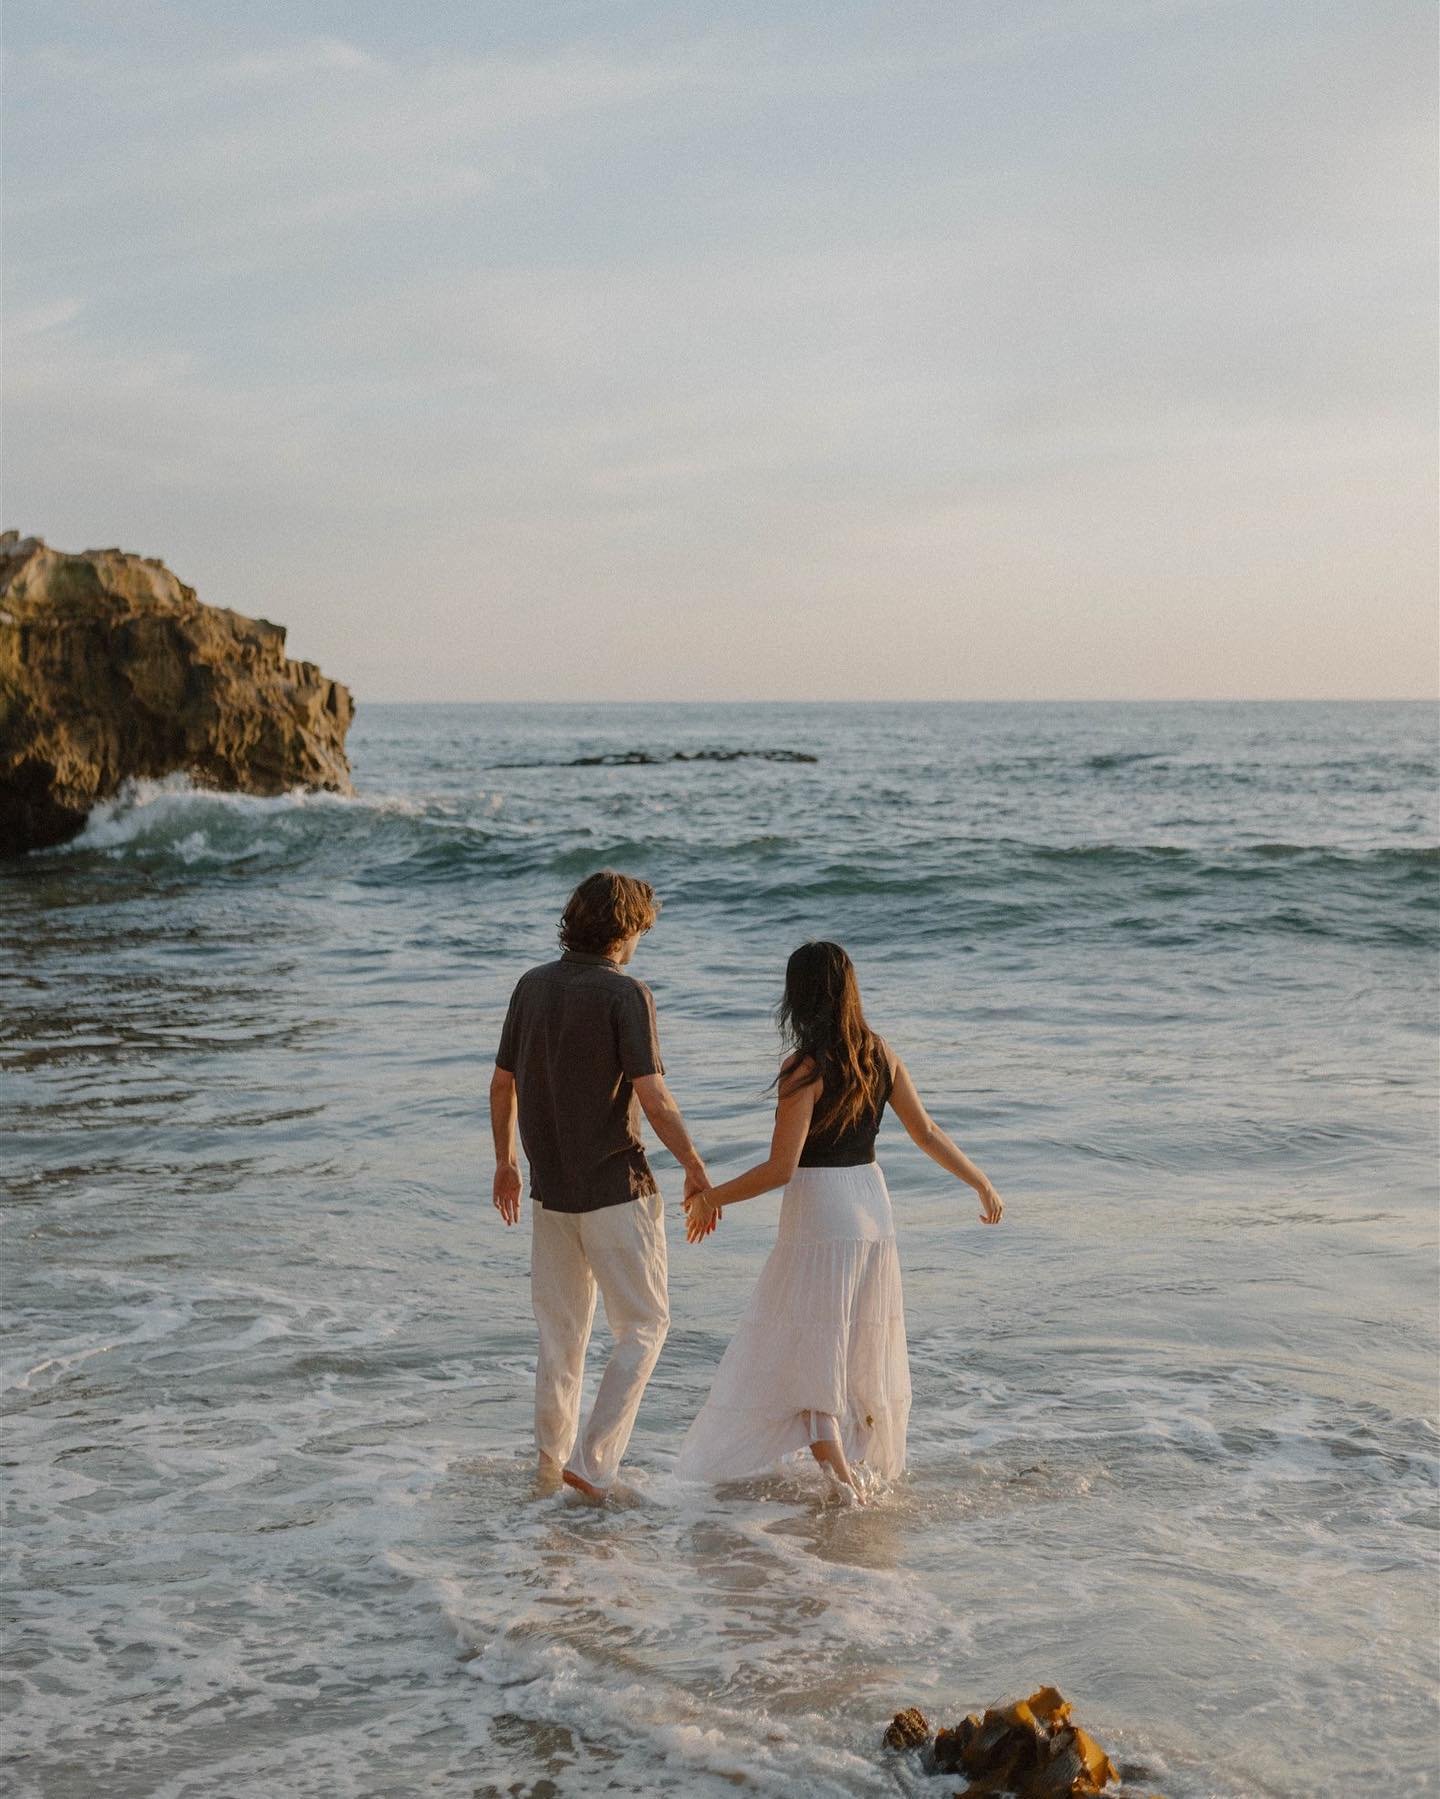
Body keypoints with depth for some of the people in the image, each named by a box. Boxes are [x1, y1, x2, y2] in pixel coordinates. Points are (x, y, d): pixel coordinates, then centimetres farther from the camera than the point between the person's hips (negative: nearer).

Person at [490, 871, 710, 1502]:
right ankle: (593, 1461, -1)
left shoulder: (533, 985, 3)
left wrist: (505, 1161, 23)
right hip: (616, 1190, -6)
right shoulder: (625, 993, -15)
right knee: (644, 1325, 7)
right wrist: (695, 1168, -8)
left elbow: (502, 1084, 10)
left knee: (561, 1331, 18)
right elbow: (653, 1099, -20)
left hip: (549, 1190, 6)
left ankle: (552, 1460, 27)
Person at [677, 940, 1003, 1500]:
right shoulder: (880, 1055, 1)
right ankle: (876, 1469, 33)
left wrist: (711, 1197, -7)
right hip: (872, 1207, 7)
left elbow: (780, 1169, -19)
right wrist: (982, 1183, 19)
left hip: (818, 1216, -7)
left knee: (805, 1359, 0)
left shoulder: (805, 1068, -17)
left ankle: (844, 1486, -11)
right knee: (863, 1350, 20)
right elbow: (927, 1133, 7)